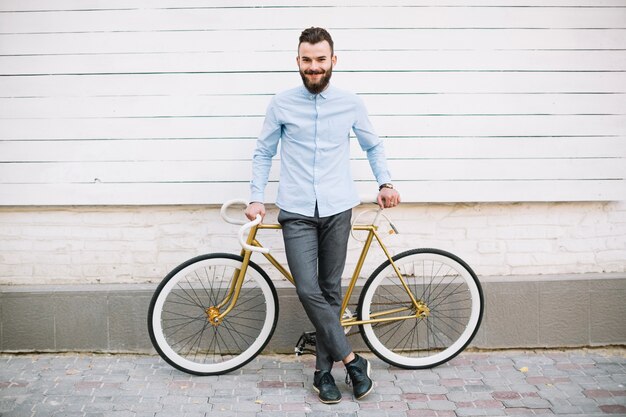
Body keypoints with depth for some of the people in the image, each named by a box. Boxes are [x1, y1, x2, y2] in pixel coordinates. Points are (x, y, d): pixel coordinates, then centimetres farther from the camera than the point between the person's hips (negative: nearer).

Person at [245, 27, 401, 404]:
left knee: (331, 290, 6)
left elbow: (374, 146, 16)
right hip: (297, 212, 0)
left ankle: (324, 370, 19)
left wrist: (385, 182, 0)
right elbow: (264, 153, 10)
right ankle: (353, 361, 4)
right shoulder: (281, 104, 3)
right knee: (308, 290, -11)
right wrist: (257, 198, 0)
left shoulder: (351, 104, 4)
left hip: (337, 210, 1)